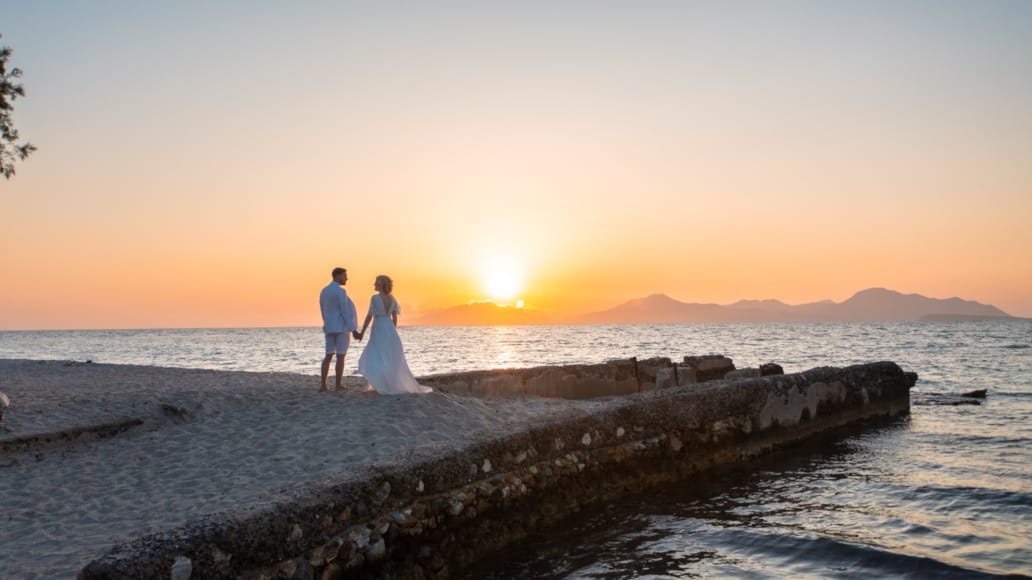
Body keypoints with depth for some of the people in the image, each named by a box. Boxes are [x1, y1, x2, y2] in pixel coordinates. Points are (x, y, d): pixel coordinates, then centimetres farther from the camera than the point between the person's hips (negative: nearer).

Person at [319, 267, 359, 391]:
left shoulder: (324, 291, 12)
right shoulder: (340, 291, -14)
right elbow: (345, 312, -19)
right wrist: (353, 330, -17)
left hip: (330, 328, 7)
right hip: (342, 327, -7)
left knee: (328, 356, 8)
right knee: (340, 357, -2)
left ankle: (323, 386, 2)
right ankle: (338, 386, 0)